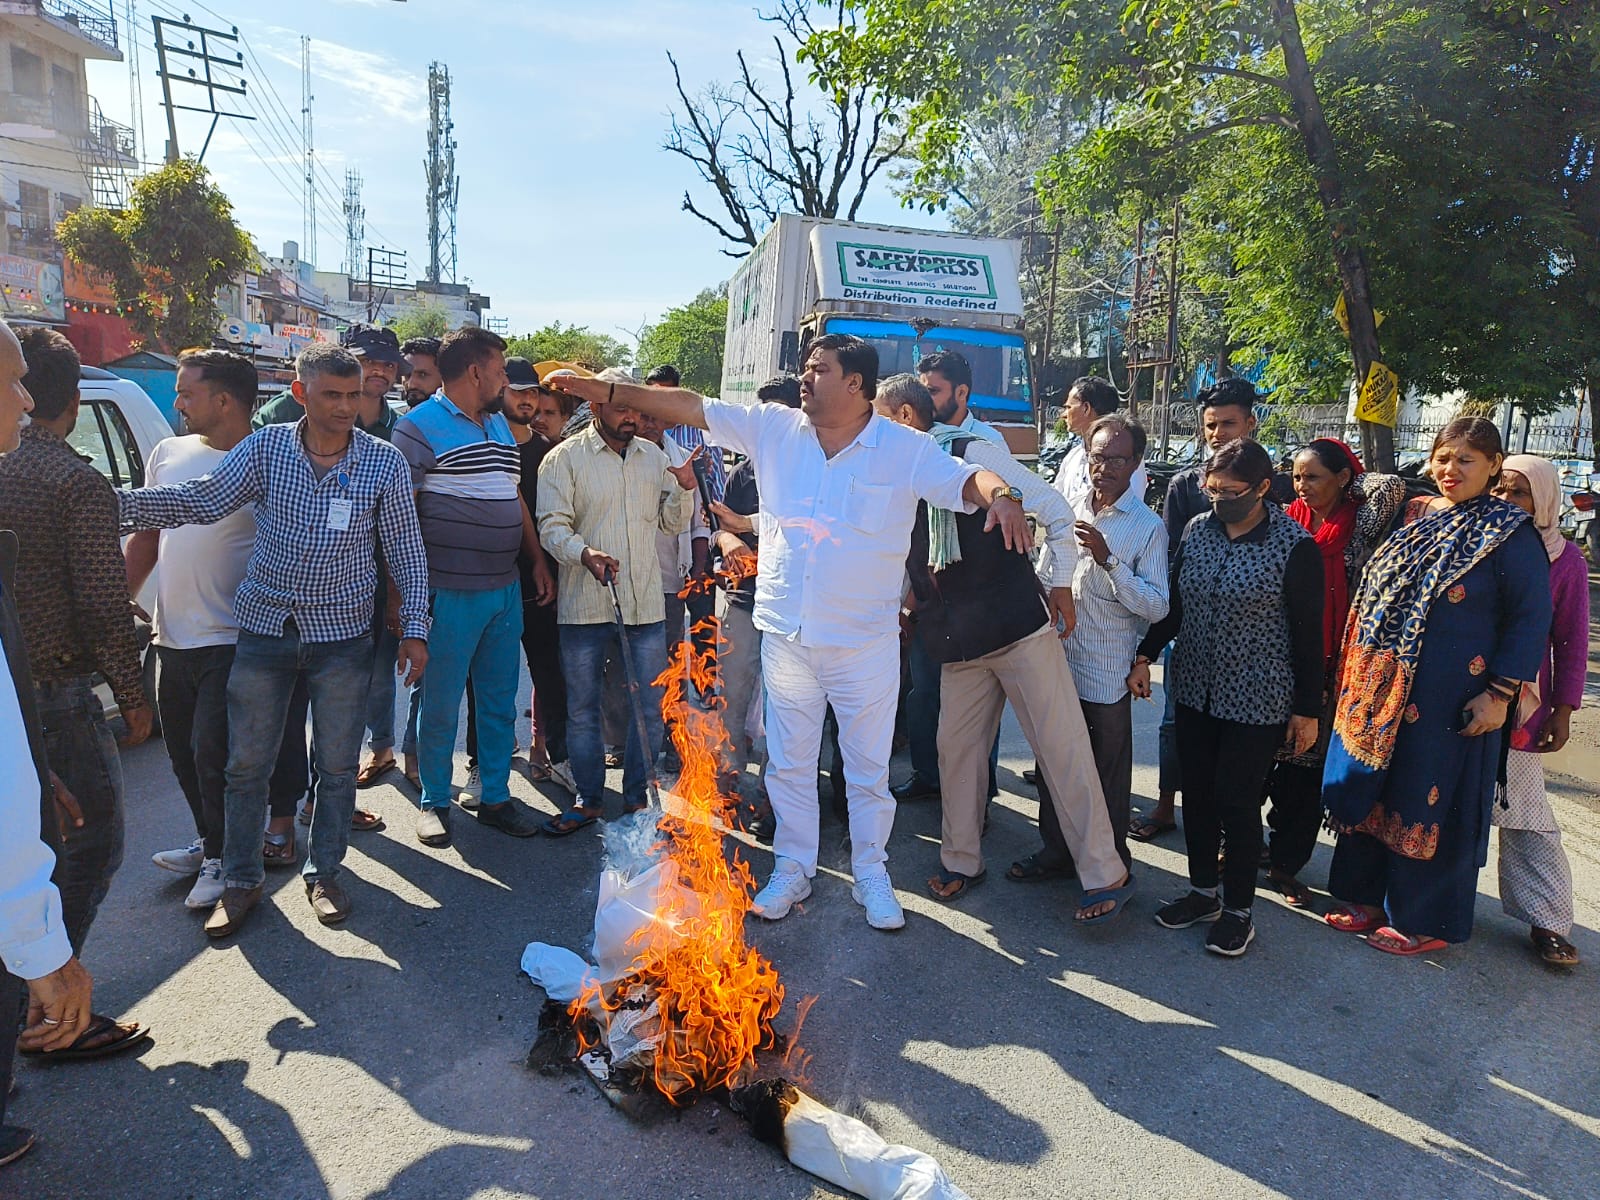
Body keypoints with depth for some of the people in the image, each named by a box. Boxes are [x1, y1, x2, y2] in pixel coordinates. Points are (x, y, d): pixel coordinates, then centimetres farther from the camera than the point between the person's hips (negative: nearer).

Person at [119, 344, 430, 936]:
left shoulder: (384, 461, -4)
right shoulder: (266, 448, -2)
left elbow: (406, 549, -1)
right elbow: (200, 501, -7)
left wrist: (414, 628, -4)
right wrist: (117, 504, -22)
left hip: (342, 635, -1)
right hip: (265, 628, 1)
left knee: (337, 766, 9)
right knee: (246, 764, 9)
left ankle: (324, 873, 29)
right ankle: (240, 882, 27)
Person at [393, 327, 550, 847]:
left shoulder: (500, 423, 14)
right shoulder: (420, 427, -9)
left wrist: (537, 561, 15)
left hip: (506, 590, 7)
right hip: (450, 592, -7)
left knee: (500, 701, 13)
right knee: (441, 703, 6)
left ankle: (495, 798, 26)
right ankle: (435, 801, 23)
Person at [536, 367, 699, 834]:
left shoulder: (655, 456, 11)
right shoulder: (565, 458, -1)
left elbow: (672, 523, 16)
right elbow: (553, 526, -9)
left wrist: (685, 488, -4)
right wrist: (585, 554, -27)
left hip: (645, 603, 3)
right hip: (584, 604, -3)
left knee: (650, 707, 7)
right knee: (582, 709, 8)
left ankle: (637, 796, 24)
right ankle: (588, 799, 24)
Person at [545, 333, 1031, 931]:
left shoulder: (905, 448, -7)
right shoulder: (774, 428, 1)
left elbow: (965, 480, -13)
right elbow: (692, 407, 3)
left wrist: (1001, 495, -36)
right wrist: (609, 391, 1)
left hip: (866, 641, -2)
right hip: (786, 635, 3)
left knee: (869, 768, 10)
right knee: (788, 763, 14)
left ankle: (870, 872, 29)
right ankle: (793, 868, 31)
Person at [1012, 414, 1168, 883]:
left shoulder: (1148, 527, -8)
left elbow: (1156, 606, -17)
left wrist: (1108, 560, -26)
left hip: (1107, 672, -5)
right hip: (1058, 658, 5)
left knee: (1108, 772, 8)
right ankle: (1057, 848, 32)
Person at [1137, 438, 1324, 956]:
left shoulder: (1295, 547, -12)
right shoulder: (1197, 530, 2)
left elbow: (1308, 634, -8)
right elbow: (1173, 602, 12)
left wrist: (1307, 709, -5)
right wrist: (1146, 654, 4)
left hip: (1257, 700, -5)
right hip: (1195, 690, 5)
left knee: (1236, 801, 1)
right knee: (1197, 793, 12)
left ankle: (1238, 910, 19)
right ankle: (1203, 891, 30)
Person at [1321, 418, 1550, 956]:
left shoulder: (1511, 533, -6)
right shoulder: (1411, 516, 9)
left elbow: (1531, 619, -7)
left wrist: (1500, 694, -13)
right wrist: (1356, 670, 12)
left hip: (1449, 698, -6)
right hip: (1381, 686, 6)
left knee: (1431, 800, 4)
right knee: (1368, 787, 12)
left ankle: (1424, 920, 21)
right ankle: (1370, 897, 29)